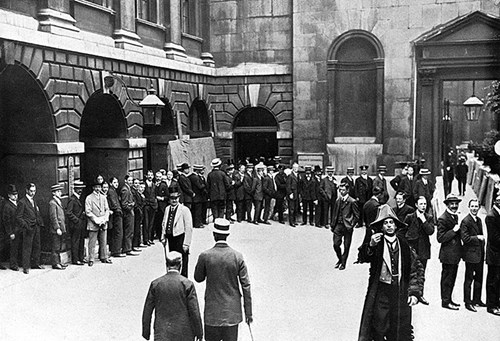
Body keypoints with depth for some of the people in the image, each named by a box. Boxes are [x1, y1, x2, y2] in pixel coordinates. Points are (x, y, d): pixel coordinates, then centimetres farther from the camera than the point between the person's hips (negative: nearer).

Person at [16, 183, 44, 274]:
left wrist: (40, 223, 11)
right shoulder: (22, 202, -8)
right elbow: (18, 217, -11)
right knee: (27, 248, -4)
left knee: (37, 246, 12)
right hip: (28, 229, -7)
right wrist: (26, 226, -19)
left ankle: (35, 264, 23)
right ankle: (26, 267, 0)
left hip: (36, 228, 7)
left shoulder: (34, 202, 16)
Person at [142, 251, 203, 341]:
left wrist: (146, 333, 13)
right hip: (184, 334, -1)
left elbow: (147, 311, 2)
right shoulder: (187, 284, -9)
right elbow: (194, 311, -8)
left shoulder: (155, 284, -2)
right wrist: (199, 333, 3)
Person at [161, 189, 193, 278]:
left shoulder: (184, 210, -11)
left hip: (180, 238, -6)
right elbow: (164, 223, 20)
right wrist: (163, 237, 12)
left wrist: (186, 244, -14)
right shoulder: (167, 209, 9)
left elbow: (189, 228, -12)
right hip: (170, 238, 6)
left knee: (182, 263, 0)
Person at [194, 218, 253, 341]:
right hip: (232, 311, 1)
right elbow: (246, 286, -6)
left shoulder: (205, 256, -11)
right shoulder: (237, 256, -8)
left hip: (212, 310, -1)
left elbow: (198, 278, 5)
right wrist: (248, 312, 1)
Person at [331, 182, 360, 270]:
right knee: (336, 244, 1)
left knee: (346, 246, 4)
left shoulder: (352, 201, -9)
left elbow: (357, 215, -5)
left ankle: (343, 263, 18)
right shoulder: (338, 200, 9)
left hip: (347, 226, -5)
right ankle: (340, 259, 26)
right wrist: (333, 225, 10)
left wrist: (352, 225, -10)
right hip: (338, 225, 5)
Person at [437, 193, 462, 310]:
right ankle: (445, 301, 11)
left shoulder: (455, 216, 12)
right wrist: (454, 230, -23)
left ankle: (448, 299, 27)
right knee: (447, 278, 1)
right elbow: (440, 238, -20)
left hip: (455, 254, 9)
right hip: (448, 254, -9)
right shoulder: (442, 219, -17)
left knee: (452, 278, 16)